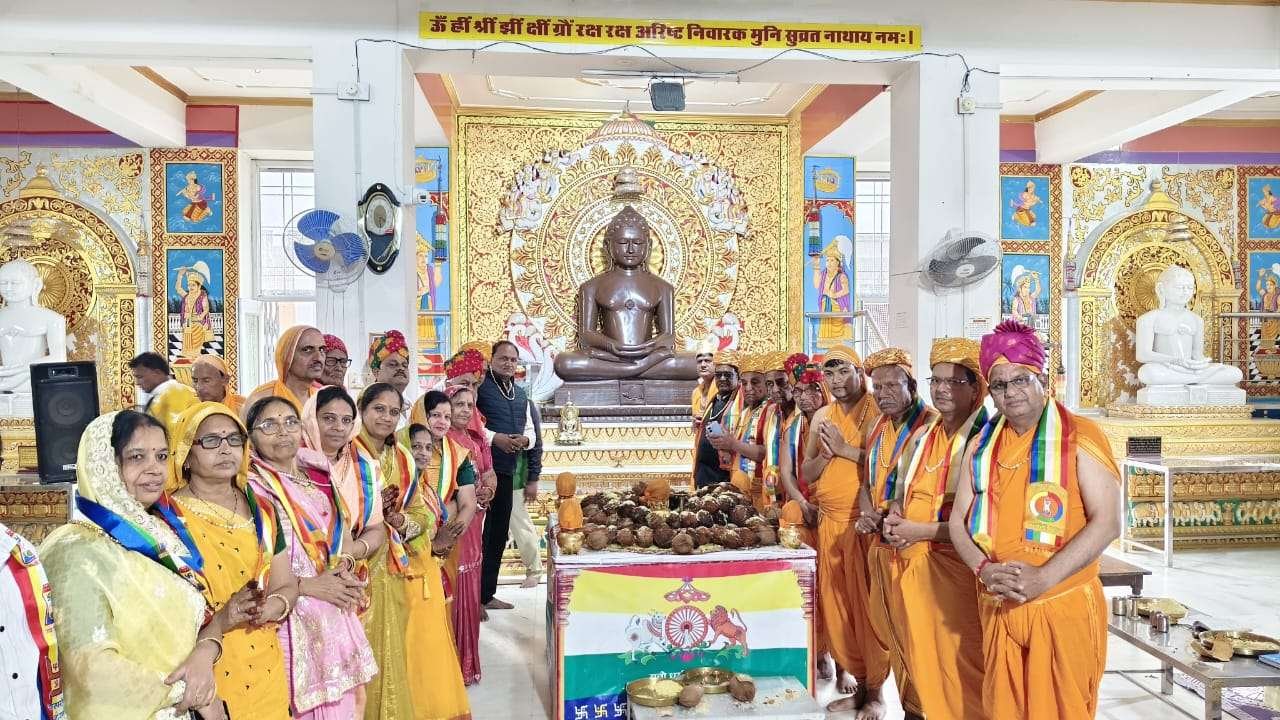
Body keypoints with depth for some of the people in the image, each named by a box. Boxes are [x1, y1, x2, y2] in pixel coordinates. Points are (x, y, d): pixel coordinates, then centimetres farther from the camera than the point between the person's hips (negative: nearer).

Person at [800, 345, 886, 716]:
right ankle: (854, 684, 21)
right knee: (835, 604, 8)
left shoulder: (878, 410, -5)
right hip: (829, 522, 6)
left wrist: (846, 449, -15)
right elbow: (806, 472, 13)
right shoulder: (822, 416, 13)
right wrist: (824, 455, -6)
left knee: (867, 606, -1)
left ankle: (875, 691, 11)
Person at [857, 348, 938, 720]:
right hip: (881, 541, 8)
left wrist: (884, 516, -19)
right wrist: (866, 516, -2)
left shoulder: (931, 424, -13)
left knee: (914, 632, 1)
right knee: (889, 628, 15)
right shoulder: (877, 427, 11)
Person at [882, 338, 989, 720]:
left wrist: (921, 531, -16)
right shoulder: (922, 437, 12)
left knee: (960, 668, 1)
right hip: (913, 564, 7)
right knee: (922, 662, 16)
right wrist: (894, 522, 0)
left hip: (958, 568, -7)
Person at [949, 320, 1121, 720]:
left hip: (1063, 607, -4)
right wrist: (984, 569, -11)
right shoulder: (982, 445, 8)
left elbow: (1106, 522, -13)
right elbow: (959, 520, 8)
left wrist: (1042, 578, -20)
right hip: (997, 608, 4)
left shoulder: (1079, 437, -6)